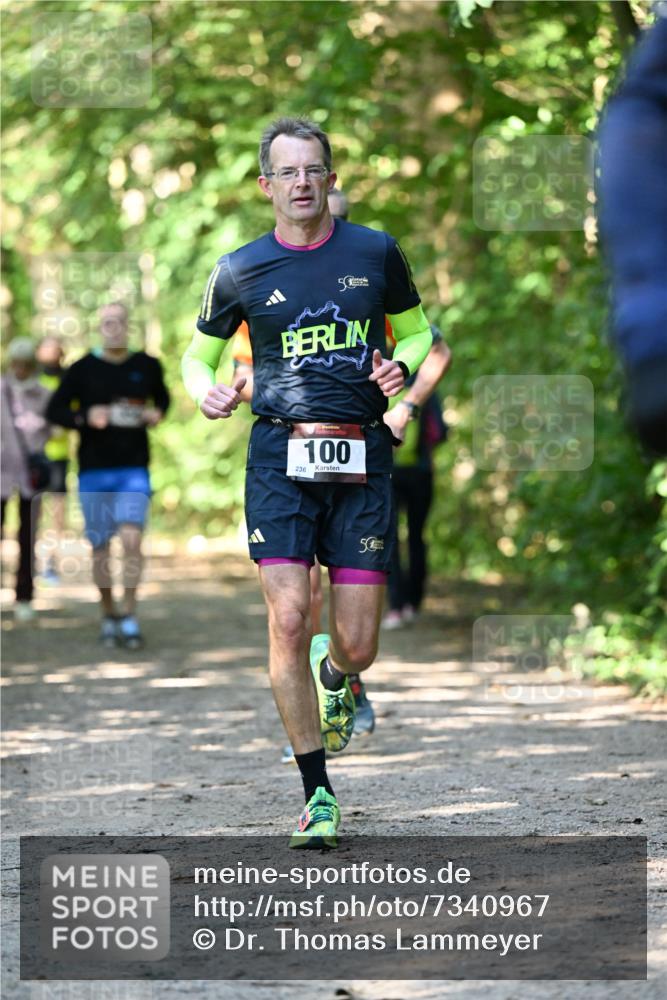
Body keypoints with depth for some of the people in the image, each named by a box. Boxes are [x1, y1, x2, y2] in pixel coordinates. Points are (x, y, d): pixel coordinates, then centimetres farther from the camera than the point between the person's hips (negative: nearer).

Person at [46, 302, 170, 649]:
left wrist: (158, 413, 1)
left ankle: (130, 616, -6)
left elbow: (162, 397, 23)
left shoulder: (147, 366, 4)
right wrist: (85, 418, -18)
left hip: (134, 470, 0)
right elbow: (54, 410, 0)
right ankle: (108, 616, 23)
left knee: (132, 539, -17)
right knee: (100, 548, 5)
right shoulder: (83, 370, -2)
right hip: (94, 472, 0)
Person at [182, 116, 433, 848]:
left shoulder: (376, 254, 7)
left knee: (358, 645, -1)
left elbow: (417, 330, 19)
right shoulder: (240, 271, 5)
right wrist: (206, 390, -4)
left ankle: (333, 676, 40)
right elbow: (198, 353, 18)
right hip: (280, 456, -1)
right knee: (289, 618, -14)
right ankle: (317, 796, -3)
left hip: (361, 459, 1)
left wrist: (401, 366, -3)